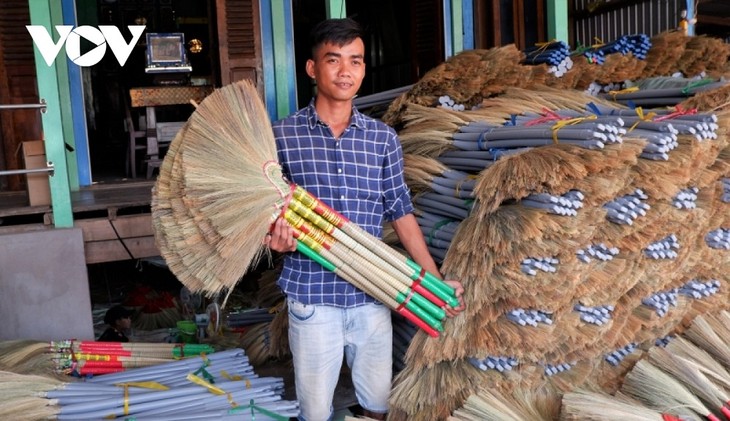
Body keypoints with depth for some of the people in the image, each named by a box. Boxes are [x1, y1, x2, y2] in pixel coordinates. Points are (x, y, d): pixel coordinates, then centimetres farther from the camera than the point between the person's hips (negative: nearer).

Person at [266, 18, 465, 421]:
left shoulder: (383, 138, 3)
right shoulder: (282, 135, -4)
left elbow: (400, 210, 5)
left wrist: (435, 280, 1)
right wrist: (275, 236, -20)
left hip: (372, 295, 2)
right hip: (311, 295, -2)